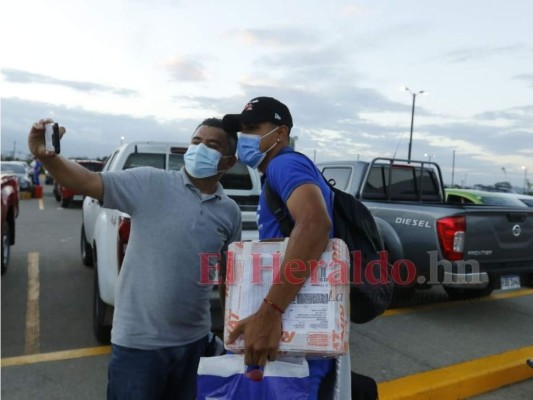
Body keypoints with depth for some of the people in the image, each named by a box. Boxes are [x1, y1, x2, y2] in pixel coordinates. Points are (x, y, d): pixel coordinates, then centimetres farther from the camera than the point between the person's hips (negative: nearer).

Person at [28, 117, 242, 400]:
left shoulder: (231, 212, 1)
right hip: (139, 341, -4)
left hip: (194, 340, 4)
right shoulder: (150, 183, -10)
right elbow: (87, 182, -18)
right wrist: (46, 157, -36)